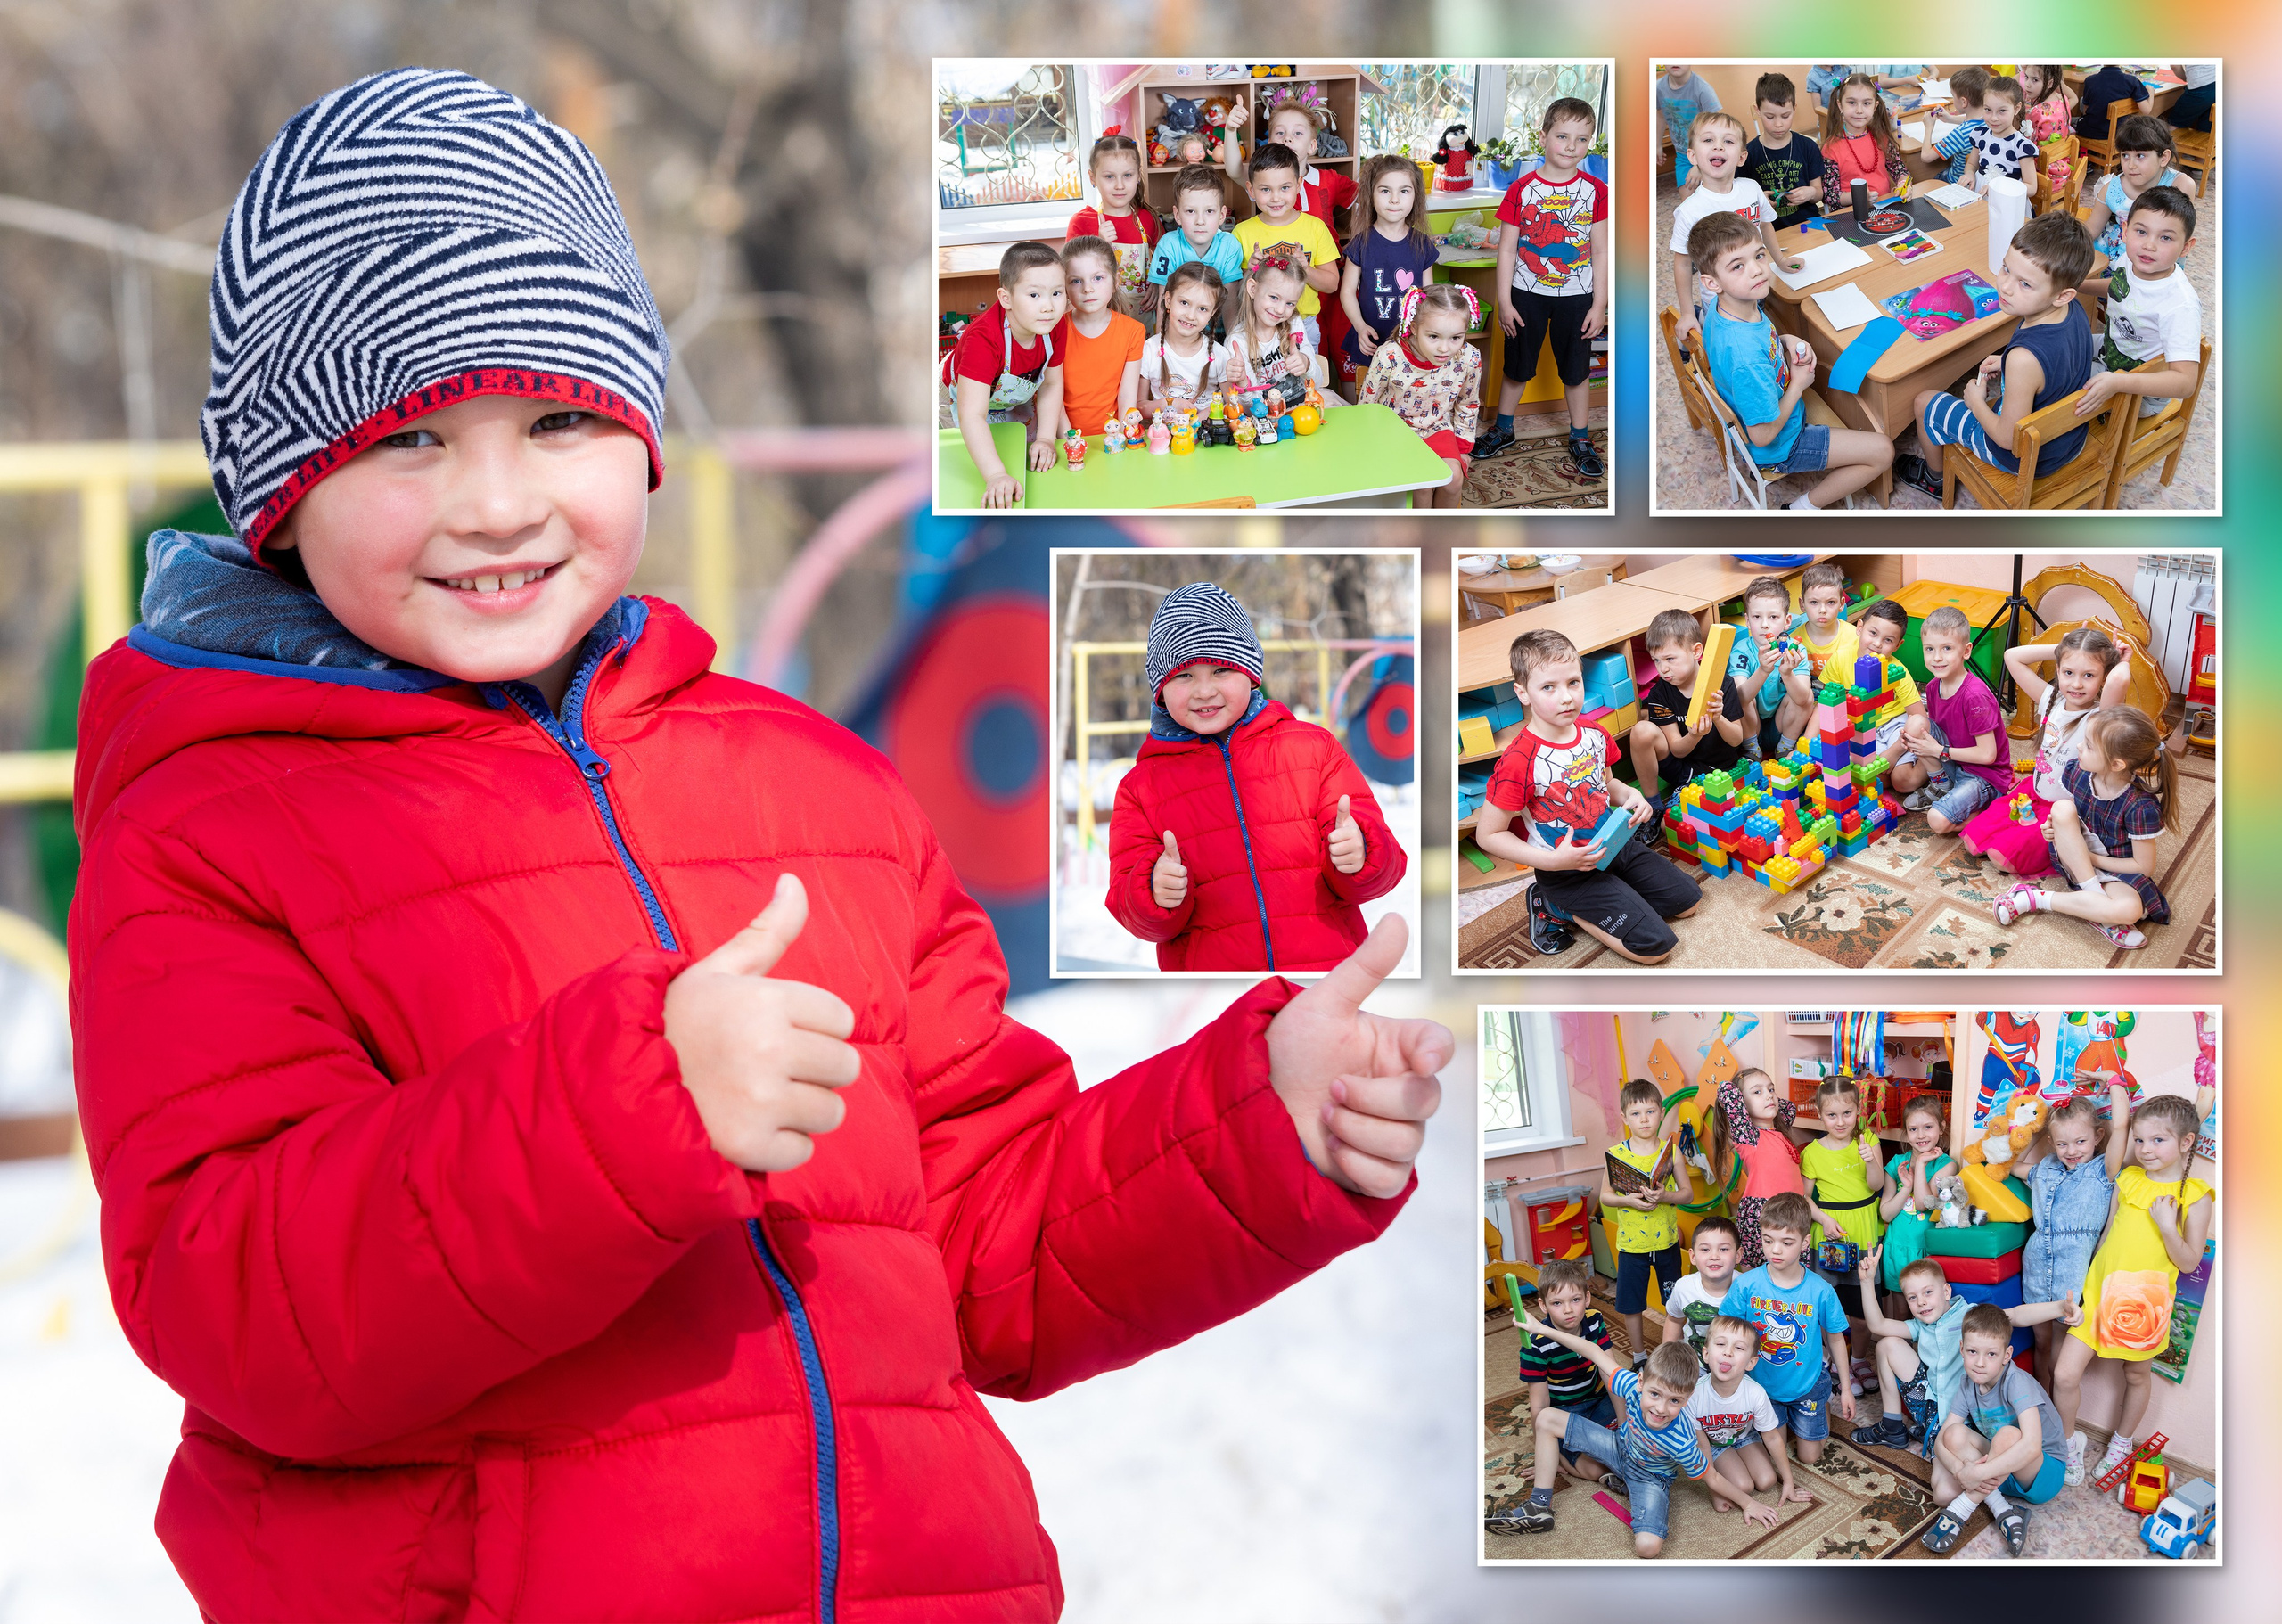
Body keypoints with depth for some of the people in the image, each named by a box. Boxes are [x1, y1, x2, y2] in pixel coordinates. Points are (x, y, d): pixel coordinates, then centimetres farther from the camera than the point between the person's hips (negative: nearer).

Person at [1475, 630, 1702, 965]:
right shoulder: (1520, 762, -27)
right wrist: (1555, 861, -27)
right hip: (1566, 870, -7)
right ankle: (1558, 907, 3)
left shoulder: (1595, 735, -5)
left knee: (1687, 902, 13)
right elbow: (1488, 835, -21)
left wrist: (1630, 796, -7)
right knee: (1656, 946, -11)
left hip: (1613, 846, 7)